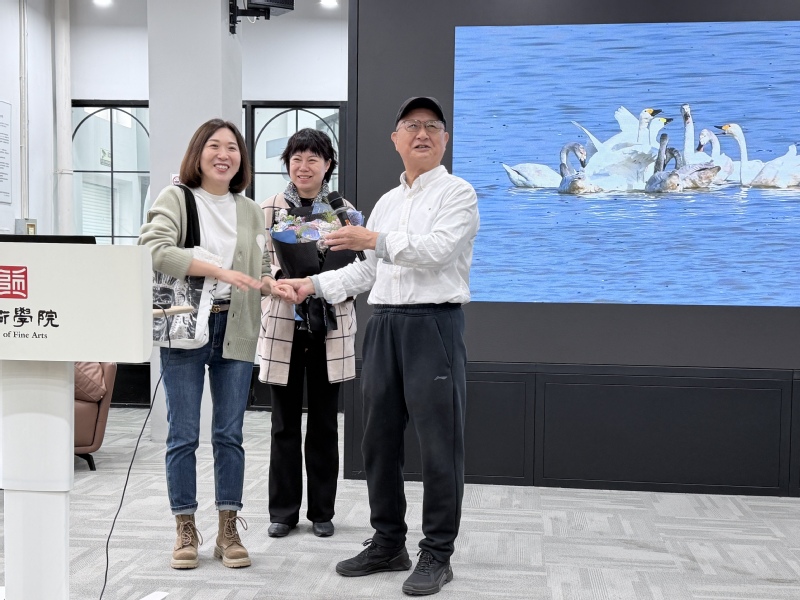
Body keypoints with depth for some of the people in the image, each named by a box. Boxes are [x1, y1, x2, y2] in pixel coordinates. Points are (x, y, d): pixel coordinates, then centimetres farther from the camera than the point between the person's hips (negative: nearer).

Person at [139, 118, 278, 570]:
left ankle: (229, 529, 17)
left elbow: (263, 270, 15)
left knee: (230, 434, 7)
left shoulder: (250, 211, 13)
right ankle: (186, 530, 16)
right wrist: (220, 271, -24)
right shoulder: (175, 198, 0)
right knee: (184, 435, 3)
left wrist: (276, 285, -8)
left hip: (236, 331, 3)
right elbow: (155, 249, -17)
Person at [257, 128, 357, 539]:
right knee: (285, 423, 7)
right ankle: (283, 511, 20)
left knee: (324, 423, 9)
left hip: (330, 326, 0)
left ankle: (322, 512, 21)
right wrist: (281, 279, -19)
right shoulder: (269, 209, 3)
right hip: (282, 325, 0)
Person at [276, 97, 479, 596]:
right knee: (380, 438, 11)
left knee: (439, 444, -2)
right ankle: (388, 544, 24)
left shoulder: (457, 193, -1)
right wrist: (314, 285, 10)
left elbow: (436, 249, -17)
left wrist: (373, 239, -19)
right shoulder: (386, 202, 19)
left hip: (434, 325, -7)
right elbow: (366, 272, 20)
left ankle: (437, 555, 11)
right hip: (385, 325, 7)